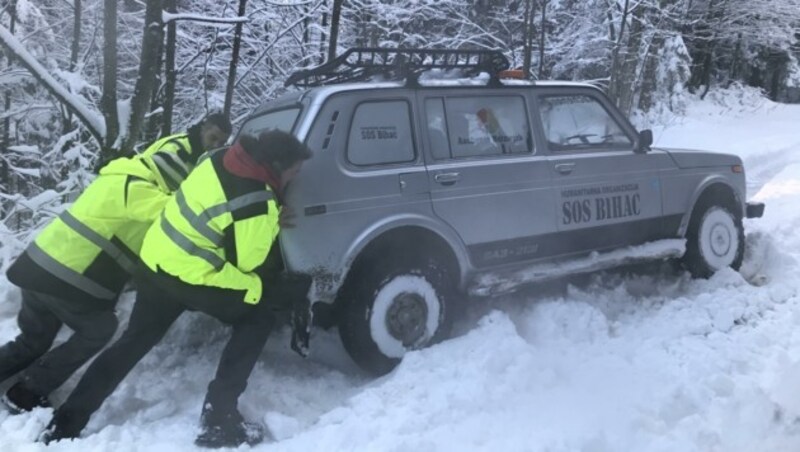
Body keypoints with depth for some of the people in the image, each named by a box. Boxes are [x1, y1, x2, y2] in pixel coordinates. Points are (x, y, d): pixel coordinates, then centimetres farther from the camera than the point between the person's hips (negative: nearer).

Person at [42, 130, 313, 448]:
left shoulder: (221, 160, 0)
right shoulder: (258, 204, -23)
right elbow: (248, 263, -13)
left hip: (157, 263, 8)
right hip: (192, 278, -8)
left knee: (134, 342, 21)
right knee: (258, 319, 4)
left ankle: (66, 422, 29)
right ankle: (219, 419, 1)